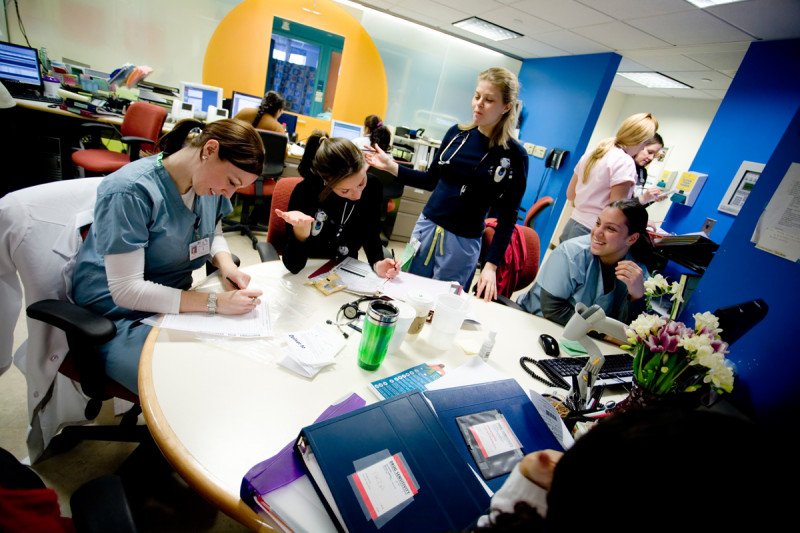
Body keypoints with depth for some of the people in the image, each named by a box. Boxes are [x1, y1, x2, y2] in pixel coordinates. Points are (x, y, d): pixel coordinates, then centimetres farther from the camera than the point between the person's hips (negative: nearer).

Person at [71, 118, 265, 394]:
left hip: (178, 303, 7)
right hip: (118, 318, -6)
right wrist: (215, 303, -31)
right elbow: (126, 290, -26)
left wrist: (226, 265, -10)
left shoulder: (209, 183, -5)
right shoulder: (130, 191, -25)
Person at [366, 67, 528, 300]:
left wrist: (491, 265, -15)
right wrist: (392, 167, 2)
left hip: (462, 242, -4)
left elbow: (507, 217, -8)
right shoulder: (457, 133, 2)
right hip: (426, 226, 4)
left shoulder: (514, 156, -10)